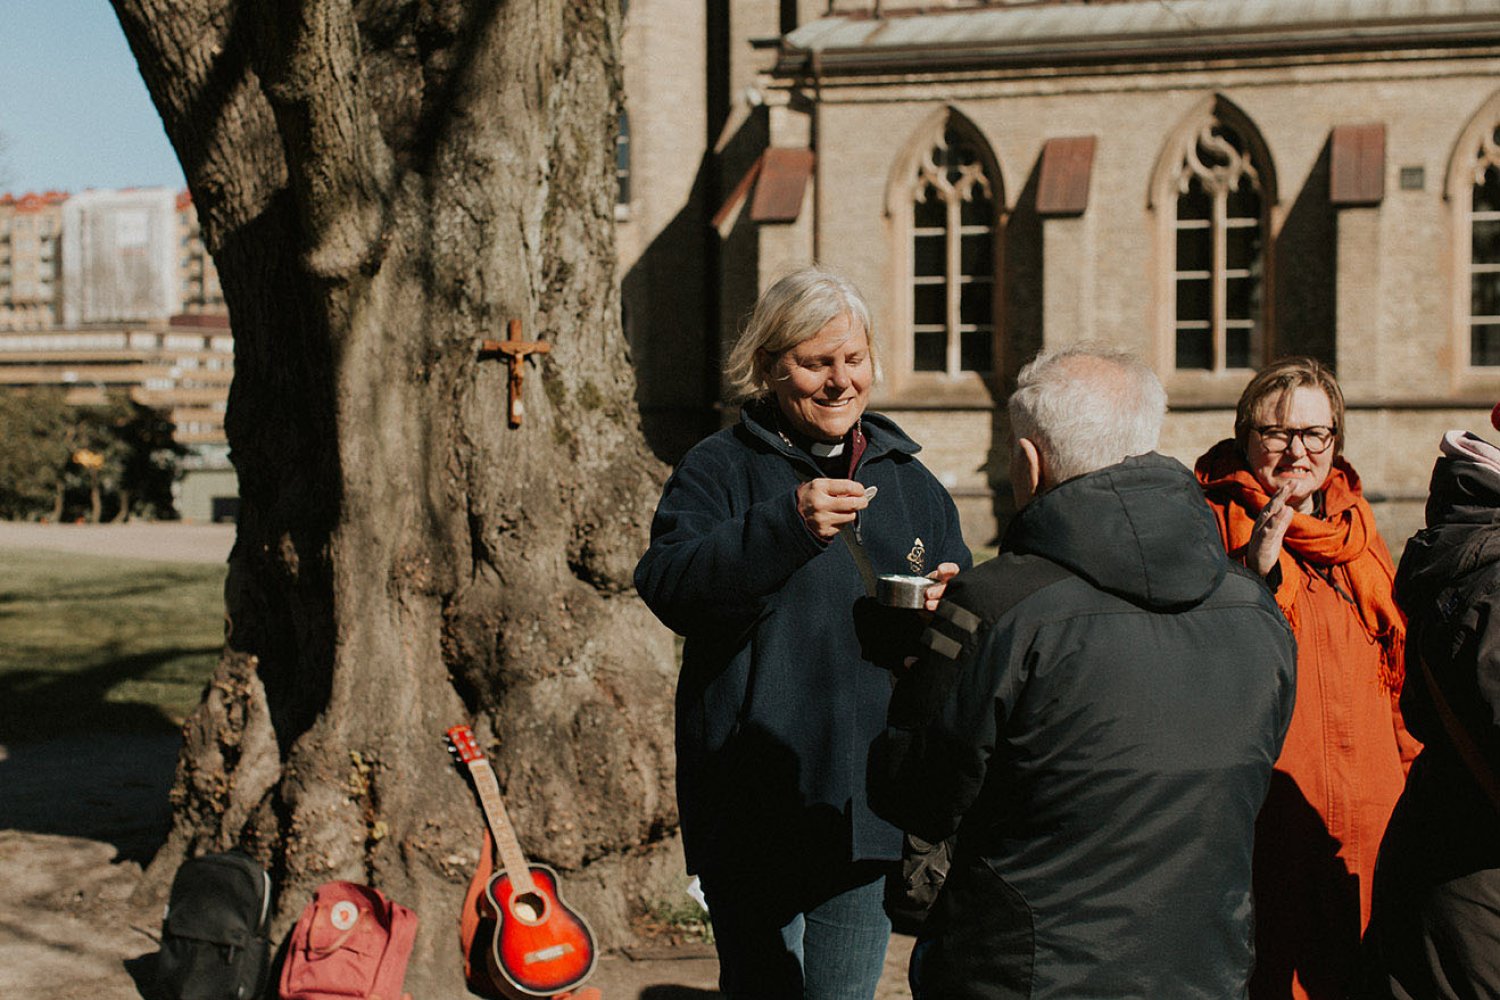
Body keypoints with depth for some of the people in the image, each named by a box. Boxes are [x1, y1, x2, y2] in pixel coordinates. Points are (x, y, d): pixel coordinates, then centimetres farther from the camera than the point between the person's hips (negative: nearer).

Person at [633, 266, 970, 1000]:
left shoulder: (912, 483, 13)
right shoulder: (719, 468, -1)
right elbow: (668, 587, -17)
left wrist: (945, 607, -7)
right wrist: (785, 524, -29)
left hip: (869, 802, 4)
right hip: (755, 803, -4)